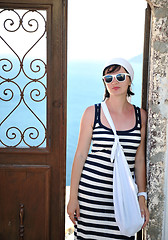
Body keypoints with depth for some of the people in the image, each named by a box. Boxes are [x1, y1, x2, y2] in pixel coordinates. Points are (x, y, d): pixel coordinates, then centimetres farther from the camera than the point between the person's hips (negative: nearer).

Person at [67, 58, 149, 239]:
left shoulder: (140, 116, 5)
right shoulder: (92, 113, -2)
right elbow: (80, 155, 0)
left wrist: (142, 198, 7)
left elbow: (139, 160, 9)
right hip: (91, 191, -2)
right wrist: (73, 197, -2)